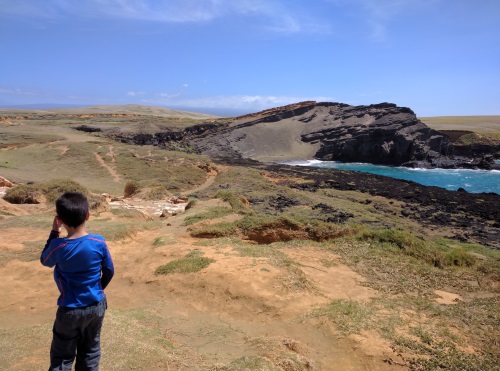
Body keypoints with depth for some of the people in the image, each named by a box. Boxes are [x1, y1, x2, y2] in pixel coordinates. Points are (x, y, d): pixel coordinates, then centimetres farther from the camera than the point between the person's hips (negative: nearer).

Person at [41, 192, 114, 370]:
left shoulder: (59, 246, -20)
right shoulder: (99, 242, -14)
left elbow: (45, 261, 4)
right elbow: (109, 271, -2)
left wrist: (54, 232, 4)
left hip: (70, 310, -2)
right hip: (97, 306, 2)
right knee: (90, 352, 19)